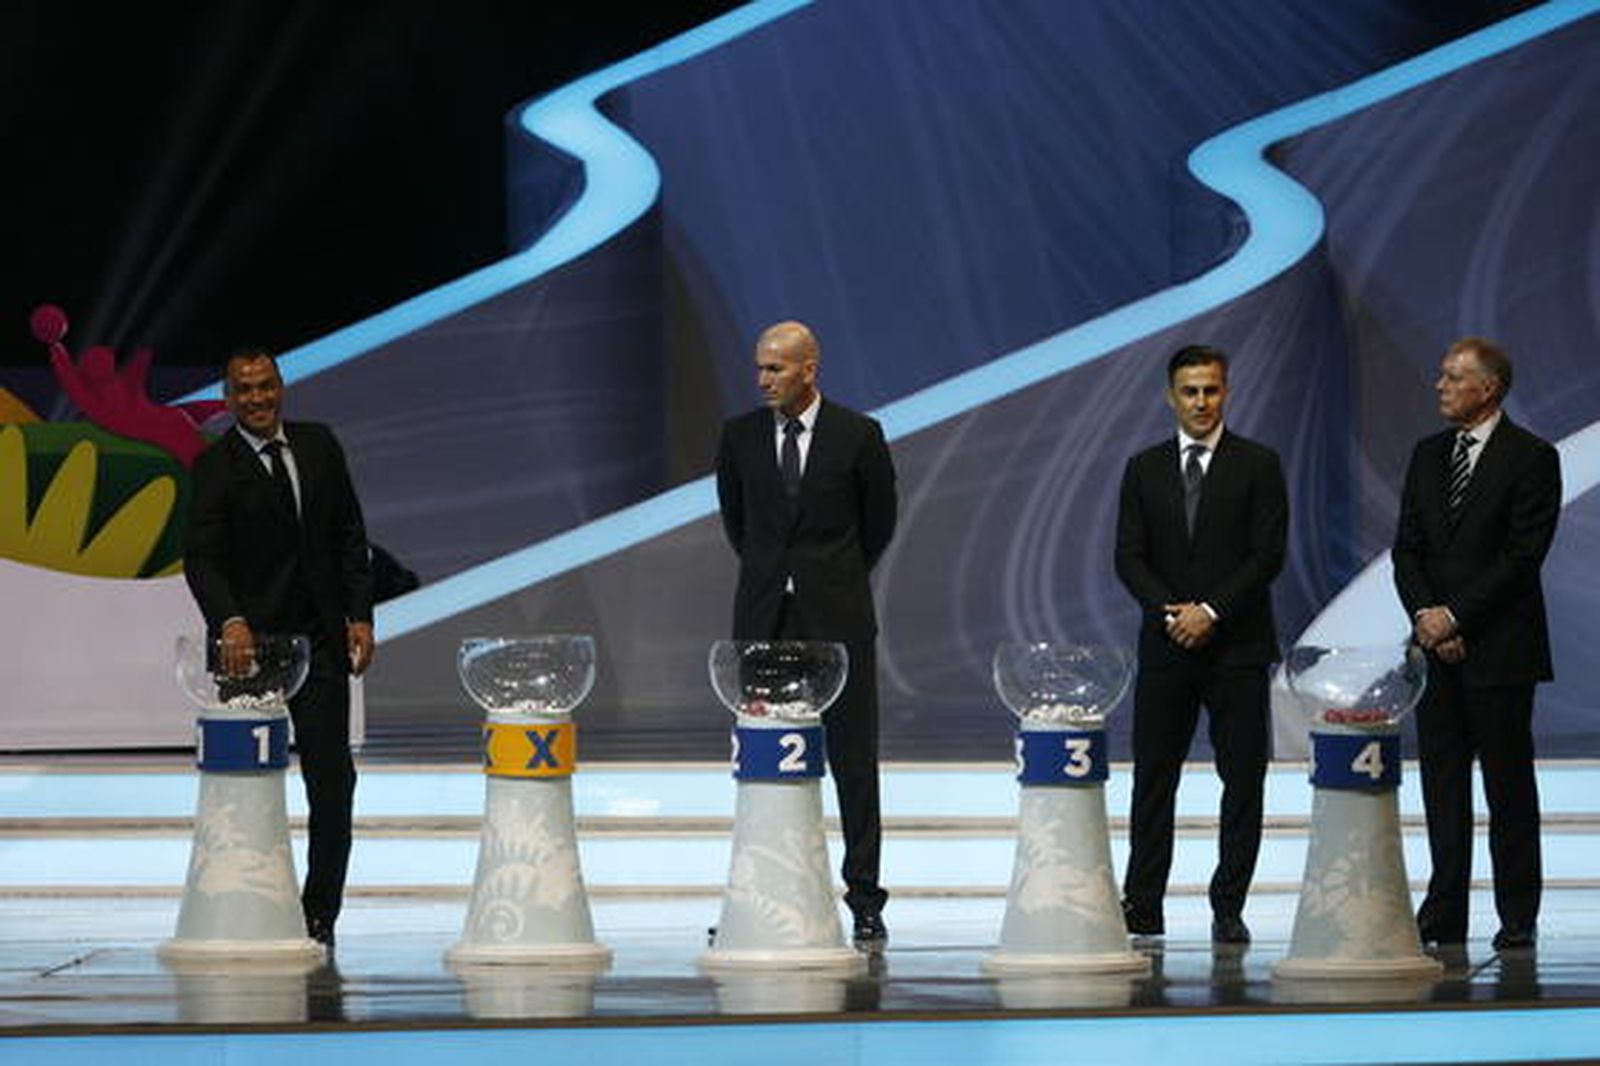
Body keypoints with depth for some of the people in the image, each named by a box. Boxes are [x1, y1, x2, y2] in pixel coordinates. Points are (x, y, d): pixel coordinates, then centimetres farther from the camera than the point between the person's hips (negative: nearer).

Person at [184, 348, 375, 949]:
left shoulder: (319, 445, 6)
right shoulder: (215, 466, -7)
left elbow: (349, 537, 11)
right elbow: (201, 556, -18)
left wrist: (360, 617, 2)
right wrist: (230, 622, -35)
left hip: (320, 640, 3)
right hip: (248, 642, -3)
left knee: (332, 778, 2)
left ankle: (319, 915, 11)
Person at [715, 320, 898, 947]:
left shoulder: (857, 435, -3)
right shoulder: (740, 436, 4)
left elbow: (879, 518, 9)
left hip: (837, 616, -2)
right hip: (763, 618, 3)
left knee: (853, 759, -1)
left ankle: (864, 902, 2)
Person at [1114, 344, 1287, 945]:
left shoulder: (1258, 466, 3)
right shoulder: (1144, 469, 10)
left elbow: (1268, 555, -5)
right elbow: (1129, 557, 5)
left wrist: (1212, 610, -13)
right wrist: (1170, 611, -11)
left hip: (1237, 647, -2)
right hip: (1165, 648, 2)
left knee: (1243, 780, -1)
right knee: (1153, 780, 2)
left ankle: (1228, 907, 6)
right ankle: (1142, 910, 6)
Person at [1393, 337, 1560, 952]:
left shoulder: (1531, 458, -5)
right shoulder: (1428, 455, 14)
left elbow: (1523, 555, -12)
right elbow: (1408, 548, 12)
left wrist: (1456, 616, -13)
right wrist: (1424, 614, -5)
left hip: (1500, 647, -6)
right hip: (1437, 645, 6)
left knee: (1508, 784, -1)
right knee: (1442, 781, 5)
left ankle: (1518, 918, 4)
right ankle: (1445, 916, 8)